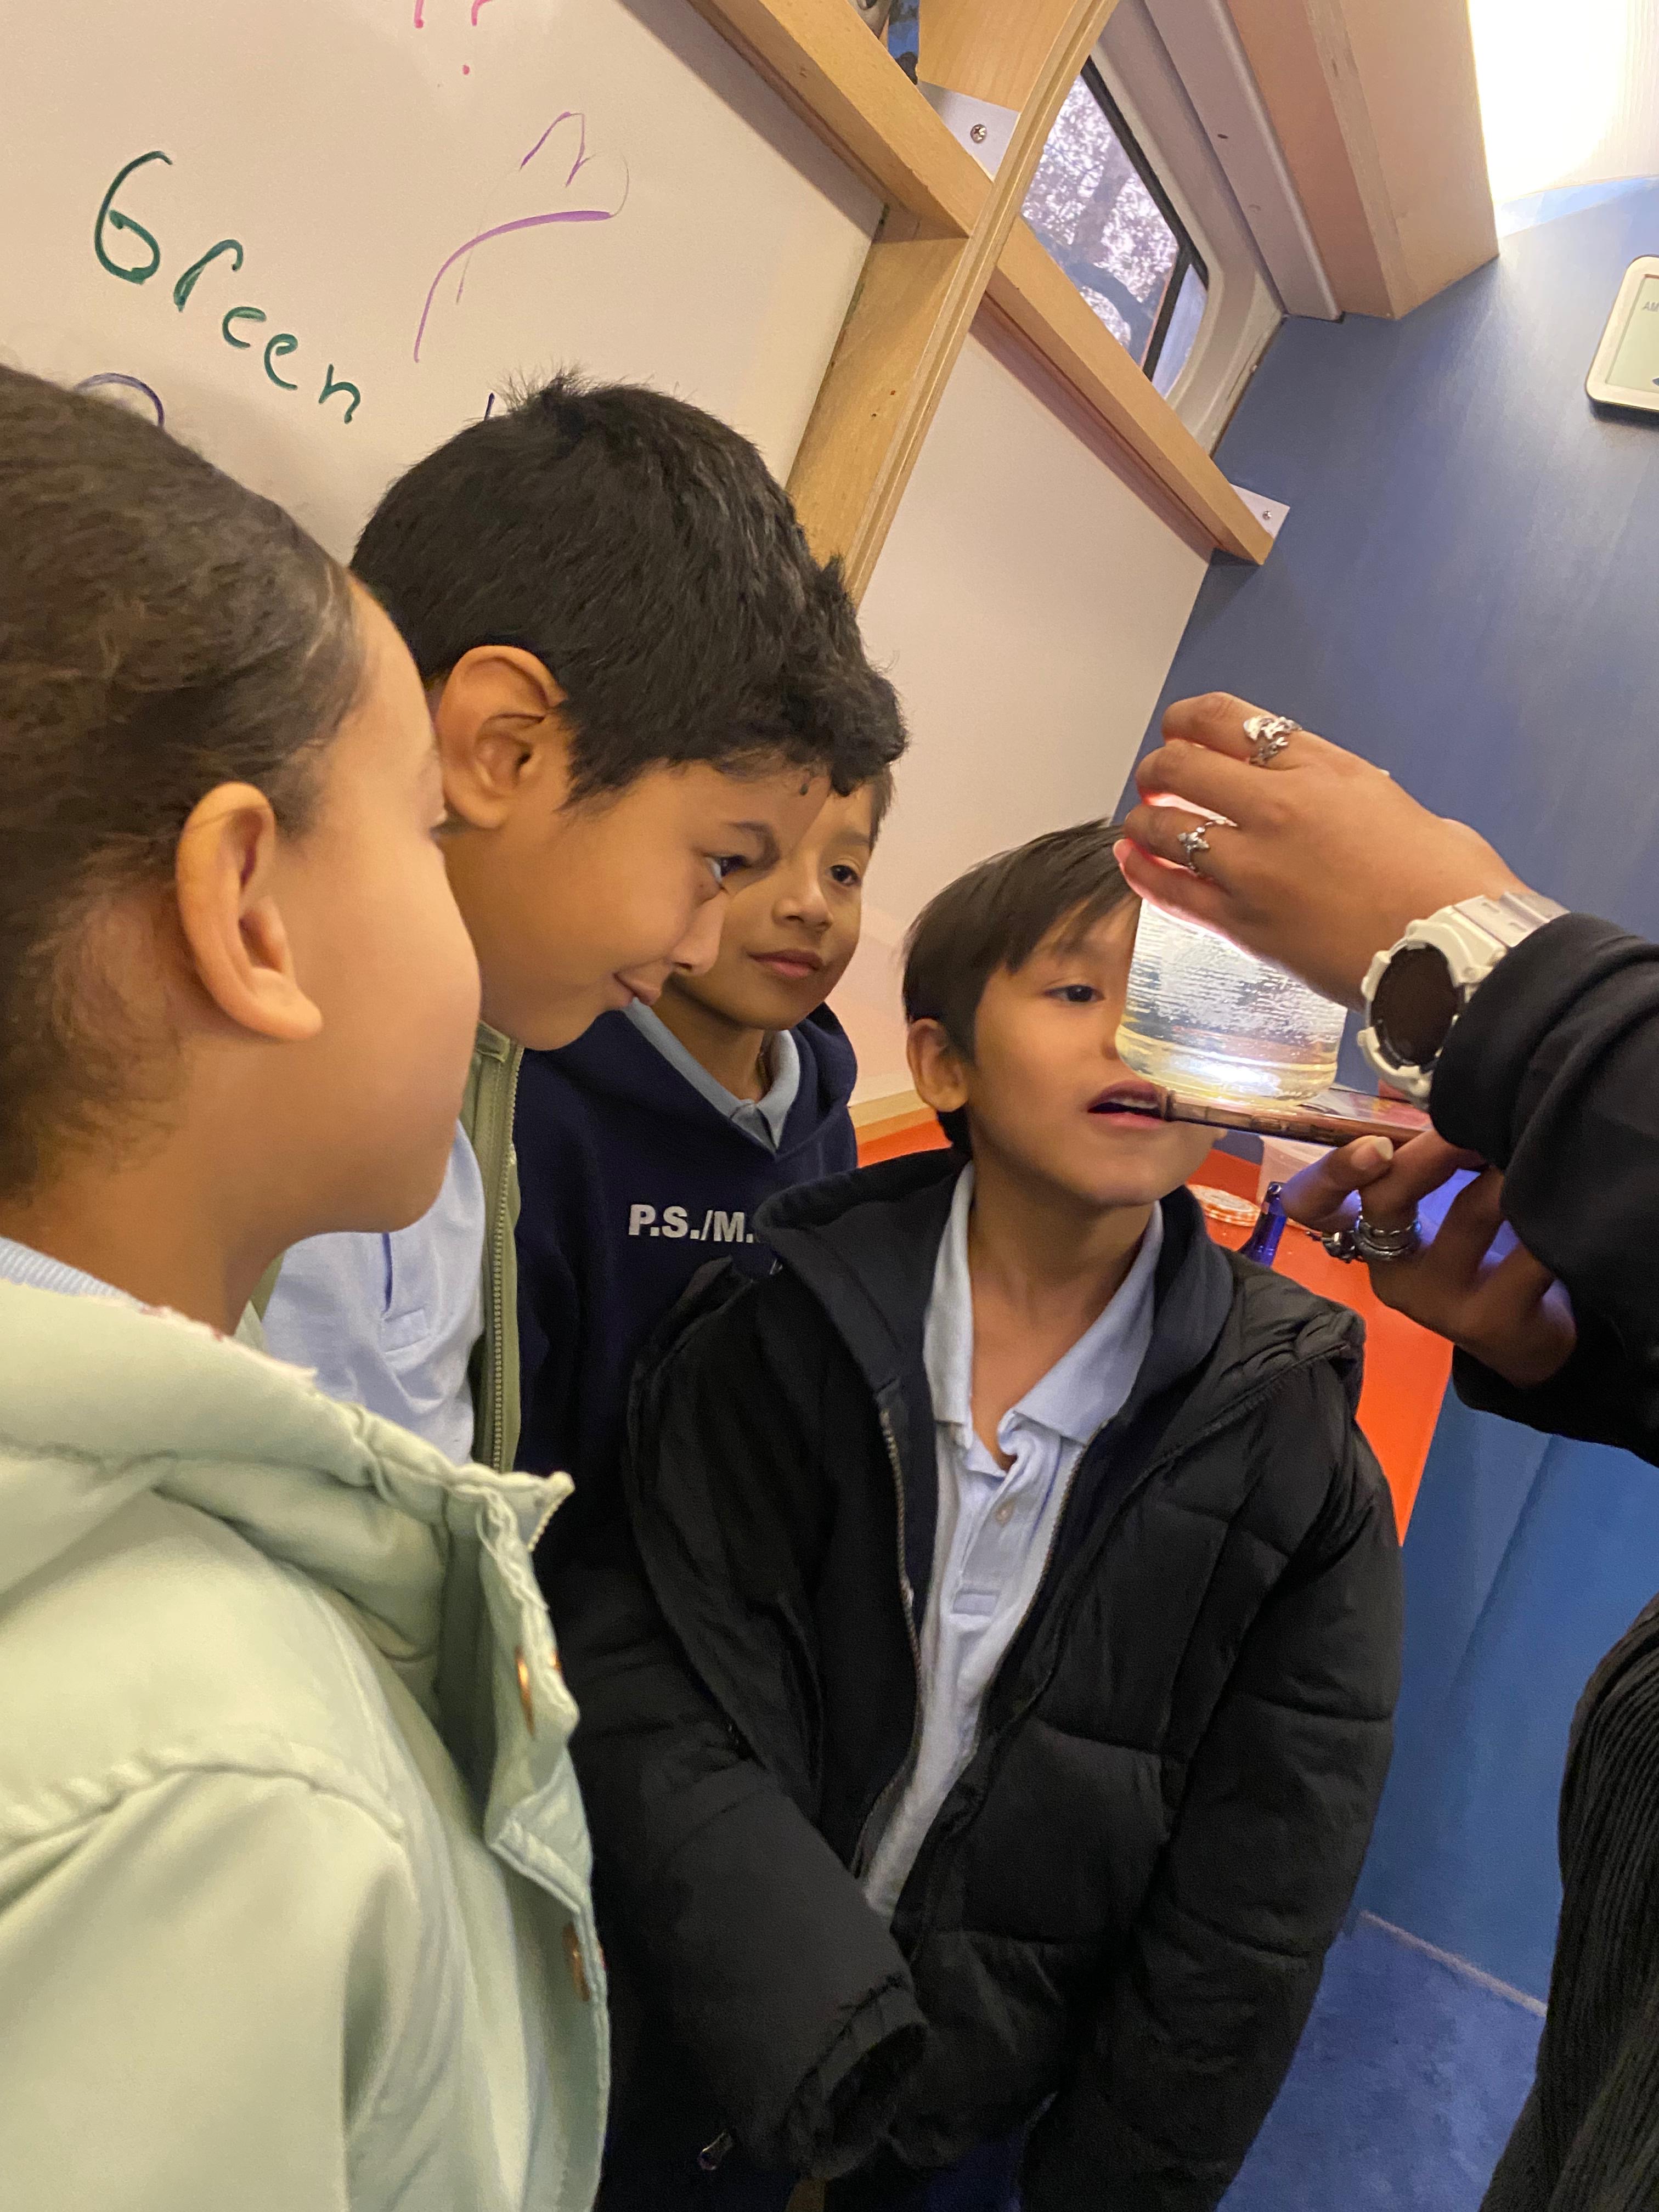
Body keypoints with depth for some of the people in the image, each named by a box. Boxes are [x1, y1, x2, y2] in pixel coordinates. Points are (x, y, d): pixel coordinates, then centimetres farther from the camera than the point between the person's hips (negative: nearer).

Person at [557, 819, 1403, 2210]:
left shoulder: (1286, 1437, -14)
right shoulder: (775, 1333, -16)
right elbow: (652, 1694, -16)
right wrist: (809, 2041, -23)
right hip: (707, 2036, 0)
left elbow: (1255, 1900, -8)